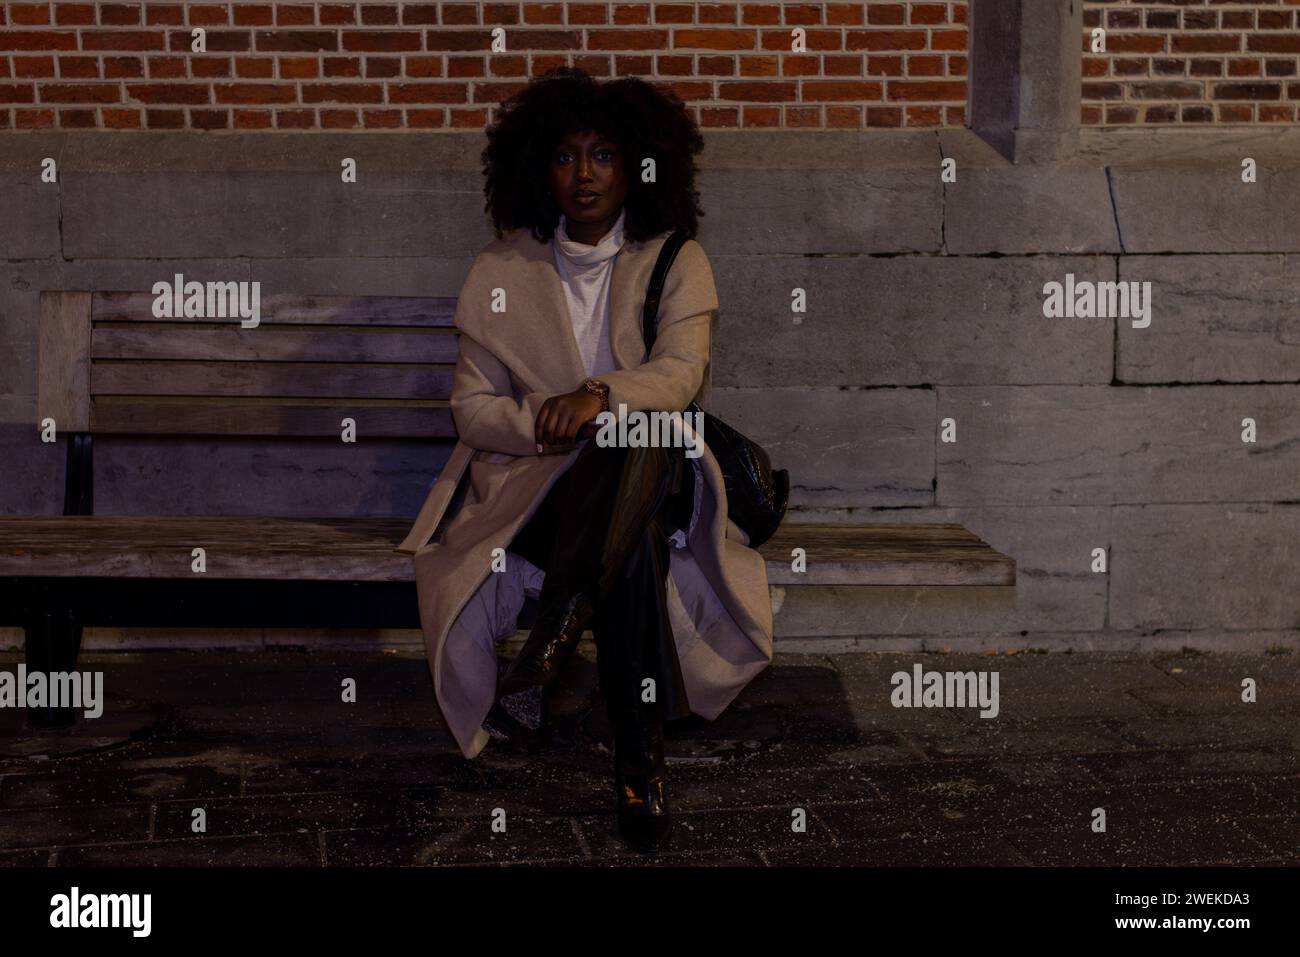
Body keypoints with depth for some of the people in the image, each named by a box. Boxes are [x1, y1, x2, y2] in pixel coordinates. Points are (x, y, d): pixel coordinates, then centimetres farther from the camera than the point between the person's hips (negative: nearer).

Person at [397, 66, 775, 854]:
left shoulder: (677, 262, 4)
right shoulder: (502, 270, 6)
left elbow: (679, 374, -14)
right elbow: (472, 404, 2)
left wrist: (602, 398, -37)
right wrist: (545, 426, -21)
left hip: (650, 473, 1)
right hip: (533, 480, -1)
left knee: (643, 436, -39)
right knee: (634, 552, -36)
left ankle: (557, 630, -32)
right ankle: (639, 756, -28)